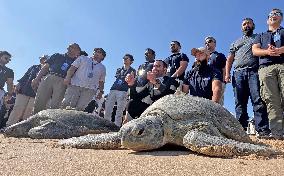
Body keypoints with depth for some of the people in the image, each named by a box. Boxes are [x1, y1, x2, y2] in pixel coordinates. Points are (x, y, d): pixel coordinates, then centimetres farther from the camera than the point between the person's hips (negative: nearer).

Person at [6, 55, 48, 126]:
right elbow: (25, 76, 16)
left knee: (28, 112, -5)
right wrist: (19, 84, 4)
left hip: (35, 94, -2)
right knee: (18, 109, -3)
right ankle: (9, 125, 1)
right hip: (24, 90, 2)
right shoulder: (34, 67, 18)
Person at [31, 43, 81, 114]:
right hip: (48, 78, 2)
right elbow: (45, 67, 18)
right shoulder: (58, 56, 23)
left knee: (55, 106, -13)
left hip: (61, 82, -1)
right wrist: (37, 79, 8)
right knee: (39, 102, -7)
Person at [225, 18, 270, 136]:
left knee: (258, 101, -16)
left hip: (254, 71, -2)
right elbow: (229, 60, 21)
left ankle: (263, 130, -20)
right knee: (240, 103, -5)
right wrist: (227, 74, 6)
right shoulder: (236, 43, 31)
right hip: (238, 73, 3)